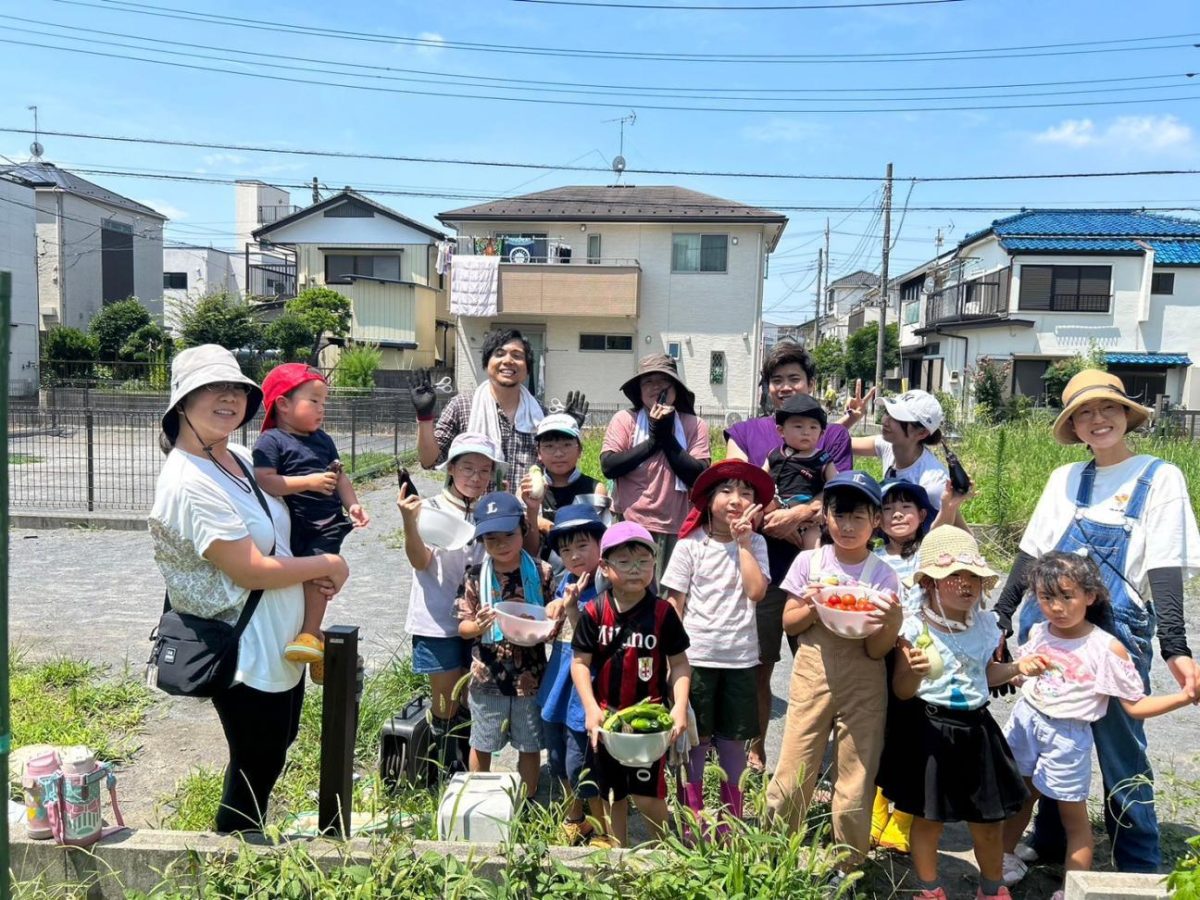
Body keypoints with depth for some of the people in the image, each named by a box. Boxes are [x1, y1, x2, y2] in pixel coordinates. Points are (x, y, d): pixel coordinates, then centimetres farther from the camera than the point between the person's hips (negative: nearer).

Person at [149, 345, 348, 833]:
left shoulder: (239, 457, 3)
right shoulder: (189, 483, -25)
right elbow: (251, 570, -26)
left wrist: (312, 573, -4)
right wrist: (325, 566, -12)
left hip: (280, 645, 9)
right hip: (246, 657, -9)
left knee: (276, 745, 25)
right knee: (257, 767, 9)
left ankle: (249, 838, 46)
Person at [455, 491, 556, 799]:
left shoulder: (540, 573, -7)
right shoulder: (475, 577, -6)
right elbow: (462, 627, -2)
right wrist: (478, 626, -23)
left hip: (530, 677, 0)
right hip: (486, 677, 0)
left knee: (530, 745, 15)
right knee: (482, 745, 17)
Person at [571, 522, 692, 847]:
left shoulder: (662, 612, -8)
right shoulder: (594, 612, -6)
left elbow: (679, 664, -3)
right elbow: (580, 662, -4)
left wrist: (680, 706, -14)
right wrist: (591, 709, -13)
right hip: (606, 716, 2)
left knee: (647, 794, 0)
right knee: (612, 794, 16)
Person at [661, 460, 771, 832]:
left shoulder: (755, 544, 2)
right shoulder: (691, 544, -4)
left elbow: (756, 591, -14)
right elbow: (674, 602, -2)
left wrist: (743, 542, -12)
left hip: (740, 657, 2)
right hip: (696, 656, -2)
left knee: (733, 740, 12)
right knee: (696, 739, 7)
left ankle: (731, 819, 28)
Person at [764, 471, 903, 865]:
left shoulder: (883, 575, -5)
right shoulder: (809, 561, -2)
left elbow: (876, 651, -6)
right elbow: (788, 623, 2)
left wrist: (891, 621, -25)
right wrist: (813, 607, -16)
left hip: (864, 685, 0)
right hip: (812, 675, 0)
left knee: (856, 786, 7)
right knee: (791, 778, 2)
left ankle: (847, 869, 27)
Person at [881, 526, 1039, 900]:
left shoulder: (984, 624, 1)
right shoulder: (914, 628, -16)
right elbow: (901, 691, -13)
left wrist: (1017, 667, 1)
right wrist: (915, 672, -33)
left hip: (975, 729, 5)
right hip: (929, 730, -5)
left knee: (989, 819, 15)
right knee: (928, 818, 9)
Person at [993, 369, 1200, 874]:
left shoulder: (1159, 477, -3)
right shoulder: (1064, 478, 9)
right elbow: (1031, 553, 12)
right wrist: (1000, 616, 9)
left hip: (1114, 634, -4)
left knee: (1120, 752, 2)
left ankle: (1141, 872, 19)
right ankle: (1050, 841, 34)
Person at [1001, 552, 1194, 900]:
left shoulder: (1107, 648, -17)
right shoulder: (1037, 633, -3)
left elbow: (1135, 706, -13)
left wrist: (1184, 696, -24)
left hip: (1067, 737, -4)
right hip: (1025, 721, 5)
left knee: (1073, 815, 8)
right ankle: (1007, 859, 41)